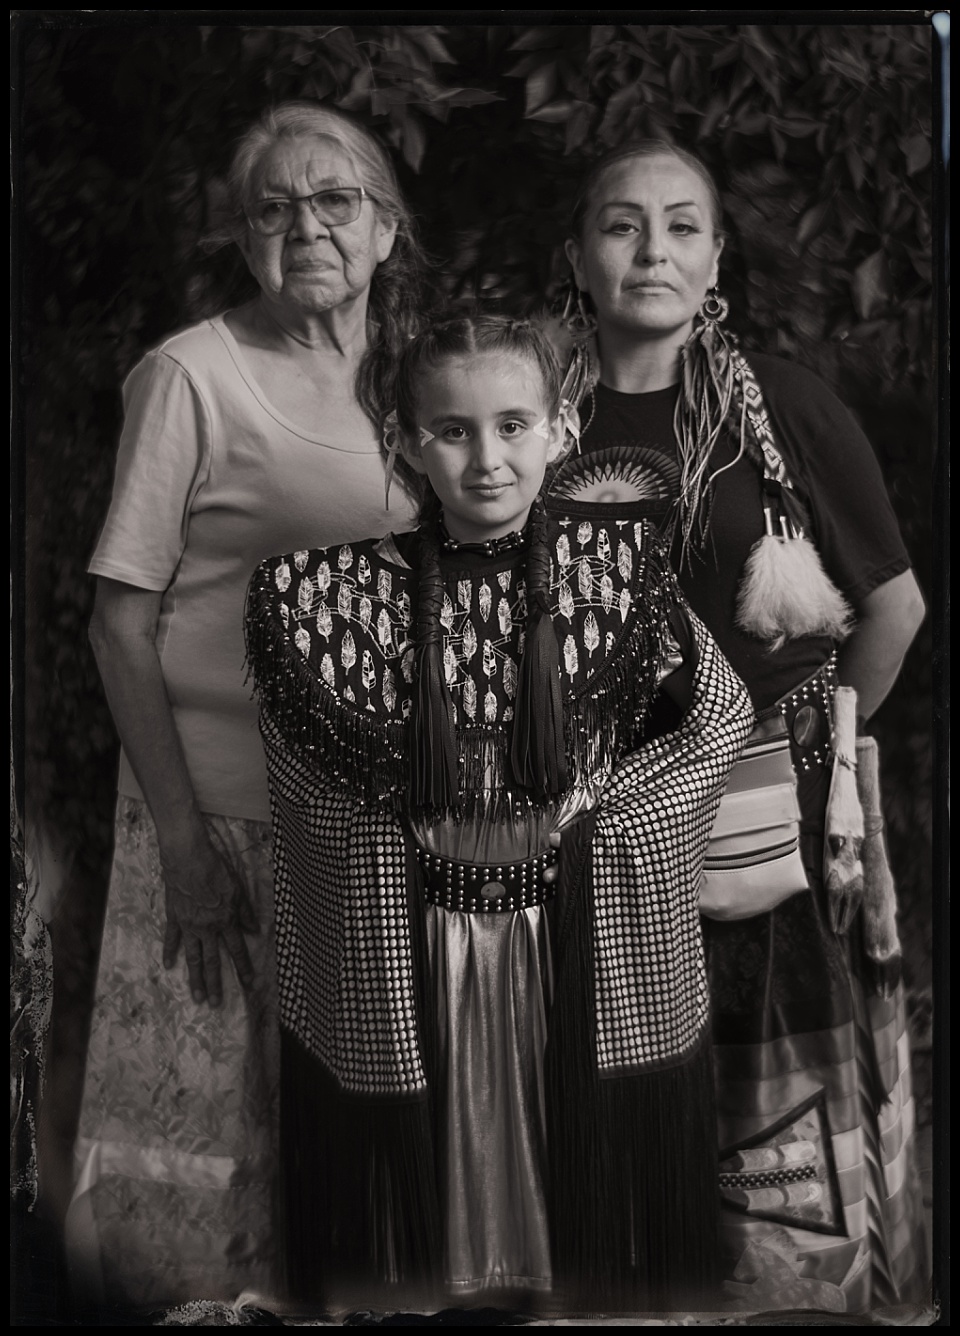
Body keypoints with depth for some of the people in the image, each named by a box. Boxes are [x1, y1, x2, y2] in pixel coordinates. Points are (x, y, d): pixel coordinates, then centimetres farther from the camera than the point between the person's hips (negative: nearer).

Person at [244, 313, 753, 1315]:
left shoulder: (615, 562, -7)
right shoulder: (341, 586, -9)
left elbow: (722, 715, 2)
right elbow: (310, 777, 0)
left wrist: (594, 801, -6)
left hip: (595, 960, 1)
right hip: (405, 960, 0)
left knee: (599, 1202, 17)